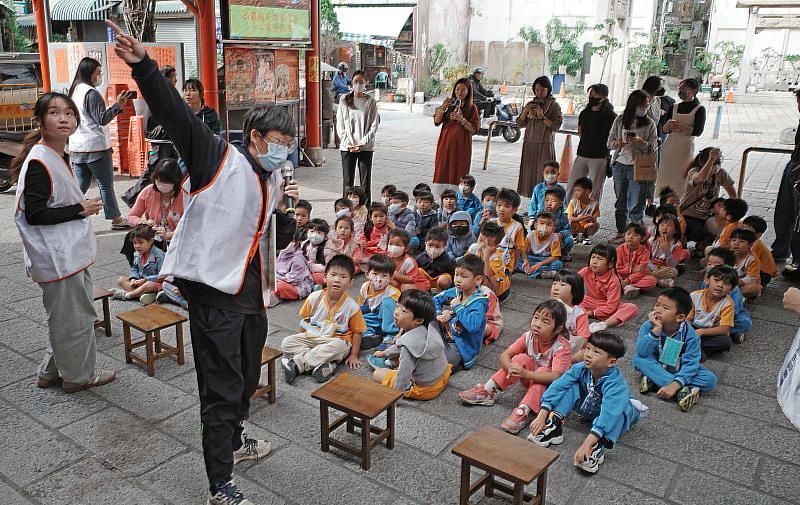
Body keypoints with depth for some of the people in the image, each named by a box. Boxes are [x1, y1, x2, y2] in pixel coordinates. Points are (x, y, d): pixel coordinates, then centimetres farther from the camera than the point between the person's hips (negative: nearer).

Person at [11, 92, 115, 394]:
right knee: (73, 317, 3)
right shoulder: (39, 163, -19)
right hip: (57, 258, -10)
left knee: (66, 315, 20)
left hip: (70, 253, 10)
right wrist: (80, 209, -18)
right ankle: (78, 376, 21)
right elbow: (34, 214, -23)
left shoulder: (59, 157, 10)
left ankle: (51, 373, 35)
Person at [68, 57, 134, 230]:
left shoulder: (74, 91, 13)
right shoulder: (91, 93, -14)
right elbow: (102, 119, -20)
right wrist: (118, 105, -24)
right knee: (106, 185, 2)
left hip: (77, 148, 8)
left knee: (81, 185, 11)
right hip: (95, 147, -8)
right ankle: (116, 219, 11)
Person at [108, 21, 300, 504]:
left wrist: (285, 210, -2)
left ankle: (234, 439, 47)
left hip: (253, 291, 8)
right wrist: (143, 64, -35)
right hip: (214, 288, -8)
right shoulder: (218, 156, -8)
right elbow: (175, 112, -21)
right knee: (222, 387, -2)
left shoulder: (274, 180, 13)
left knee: (247, 377, 23)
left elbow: (279, 238, 18)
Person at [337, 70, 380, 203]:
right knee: (347, 181, 3)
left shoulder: (370, 102, 3)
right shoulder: (345, 101, 6)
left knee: (365, 182, 1)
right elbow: (340, 125, 4)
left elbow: (374, 125, -1)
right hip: (347, 146, 1)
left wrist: (363, 143, -11)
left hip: (366, 146, -1)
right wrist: (349, 143, -7)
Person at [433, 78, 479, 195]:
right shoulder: (449, 104, 8)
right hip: (446, 143, 2)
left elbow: (474, 129, -6)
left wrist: (461, 119, -19)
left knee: (458, 172, -3)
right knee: (443, 170, 0)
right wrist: (442, 107, -16)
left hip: (461, 145, -2)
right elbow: (437, 121, -1)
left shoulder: (472, 108, 2)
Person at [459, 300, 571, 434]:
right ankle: (487, 391, -21)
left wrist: (526, 374, -52)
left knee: (543, 370, -33)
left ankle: (522, 411, -44)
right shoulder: (529, 336, -14)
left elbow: (555, 376, -40)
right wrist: (511, 368, -39)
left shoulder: (562, 347, -27)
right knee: (522, 359, -22)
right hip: (531, 382, 4)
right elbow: (505, 355, -15)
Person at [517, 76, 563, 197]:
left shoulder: (554, 105, -1)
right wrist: (525, 111, -8)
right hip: (529, 143, 4)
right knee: (529, 172, 4)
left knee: (543, 174, -8)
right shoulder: (531, 104, 11)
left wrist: (542, 117, -19)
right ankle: (531, 194, 11)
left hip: (545, 144, -4)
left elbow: (556, 126, -10)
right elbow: (520, 124, 8)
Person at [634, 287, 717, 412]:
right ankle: (683, 390, -33)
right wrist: (656, 329, -40)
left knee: (710, 379, -23)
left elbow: (690, 364, -27)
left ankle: (655, 382, -29)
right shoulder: (649, 326, -19)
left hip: (679, 371, 0)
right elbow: (642, 352, -31)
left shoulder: (690, 334, -22)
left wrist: (675, 384, -41)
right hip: (657, 367, 0)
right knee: (638, 360, -30)